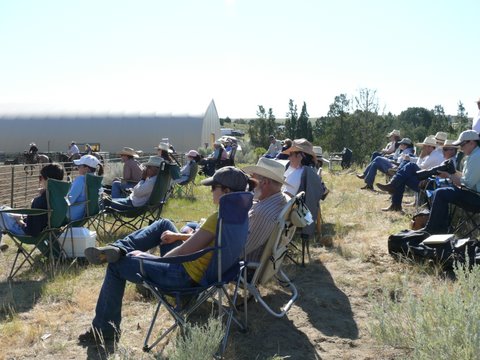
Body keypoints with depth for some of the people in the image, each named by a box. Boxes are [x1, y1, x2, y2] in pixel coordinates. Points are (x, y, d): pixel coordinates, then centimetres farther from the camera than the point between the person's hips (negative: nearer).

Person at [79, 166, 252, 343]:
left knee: (116, 265, 4)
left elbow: (182, 252, -22)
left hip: (184, 276, -9)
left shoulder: (219, 218, -27)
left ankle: (103, 328, 17)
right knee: (164, 224, 21)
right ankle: (118, 248, 10)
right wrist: (179, 236, 13)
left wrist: (150, 258, -7)